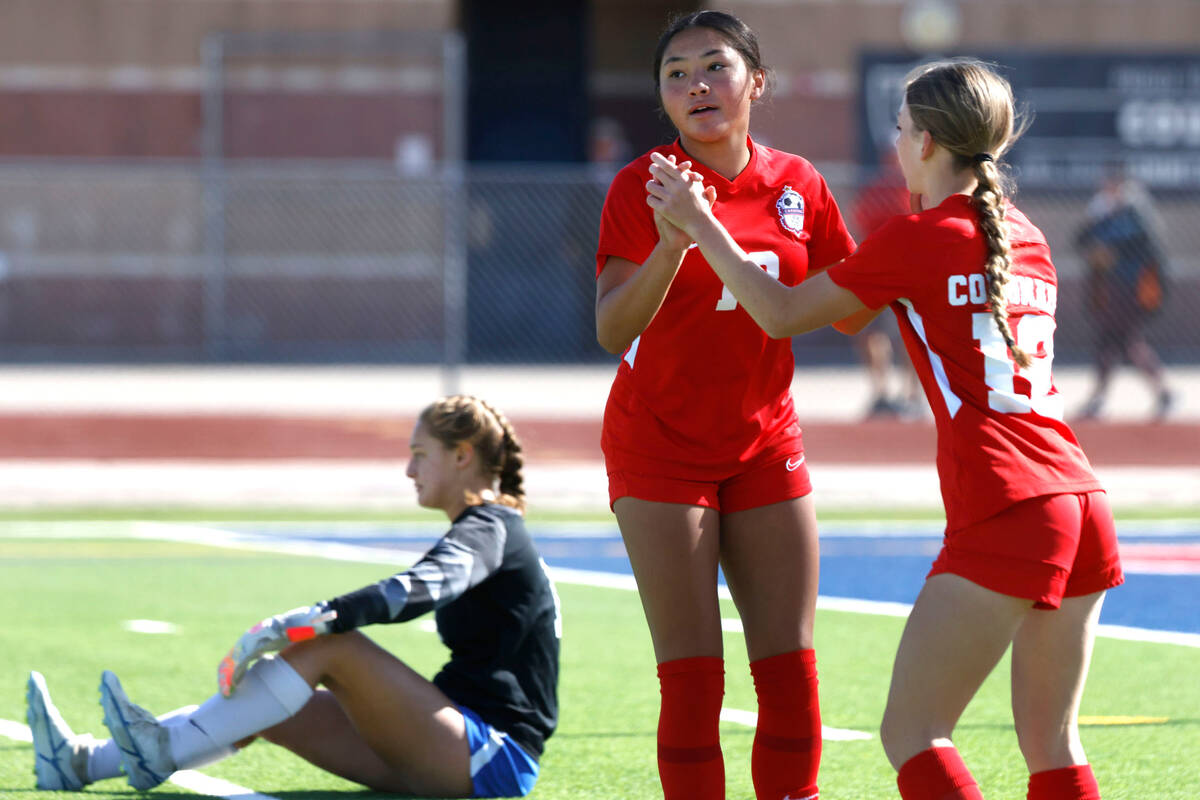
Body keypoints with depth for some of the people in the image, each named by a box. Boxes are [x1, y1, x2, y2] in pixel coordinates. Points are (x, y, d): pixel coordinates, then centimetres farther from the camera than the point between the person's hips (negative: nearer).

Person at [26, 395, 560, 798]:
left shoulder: (489, 529, -9)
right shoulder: (489, 531, 22)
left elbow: (416, 590, -28)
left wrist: (296, 624, -38)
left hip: (495, 755, -9)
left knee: (324, 644, -24)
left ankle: (162, 754, -27)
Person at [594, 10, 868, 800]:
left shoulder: (798, 184, 2)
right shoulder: (643, 186, -9)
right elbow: (613, 330, -19)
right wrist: (673, 245, -35)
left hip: (766, 445, 4)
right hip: (660, 446, -4)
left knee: (791, 674, 2)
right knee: (692, 678, -8)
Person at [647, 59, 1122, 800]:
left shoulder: (915, 239, -2)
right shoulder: (1027, 238, 17)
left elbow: (782, 314, 5)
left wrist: (698, 224, 13)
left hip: (1004, 515, -7)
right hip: (1085, 503, 7)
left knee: (912, 733, -2)